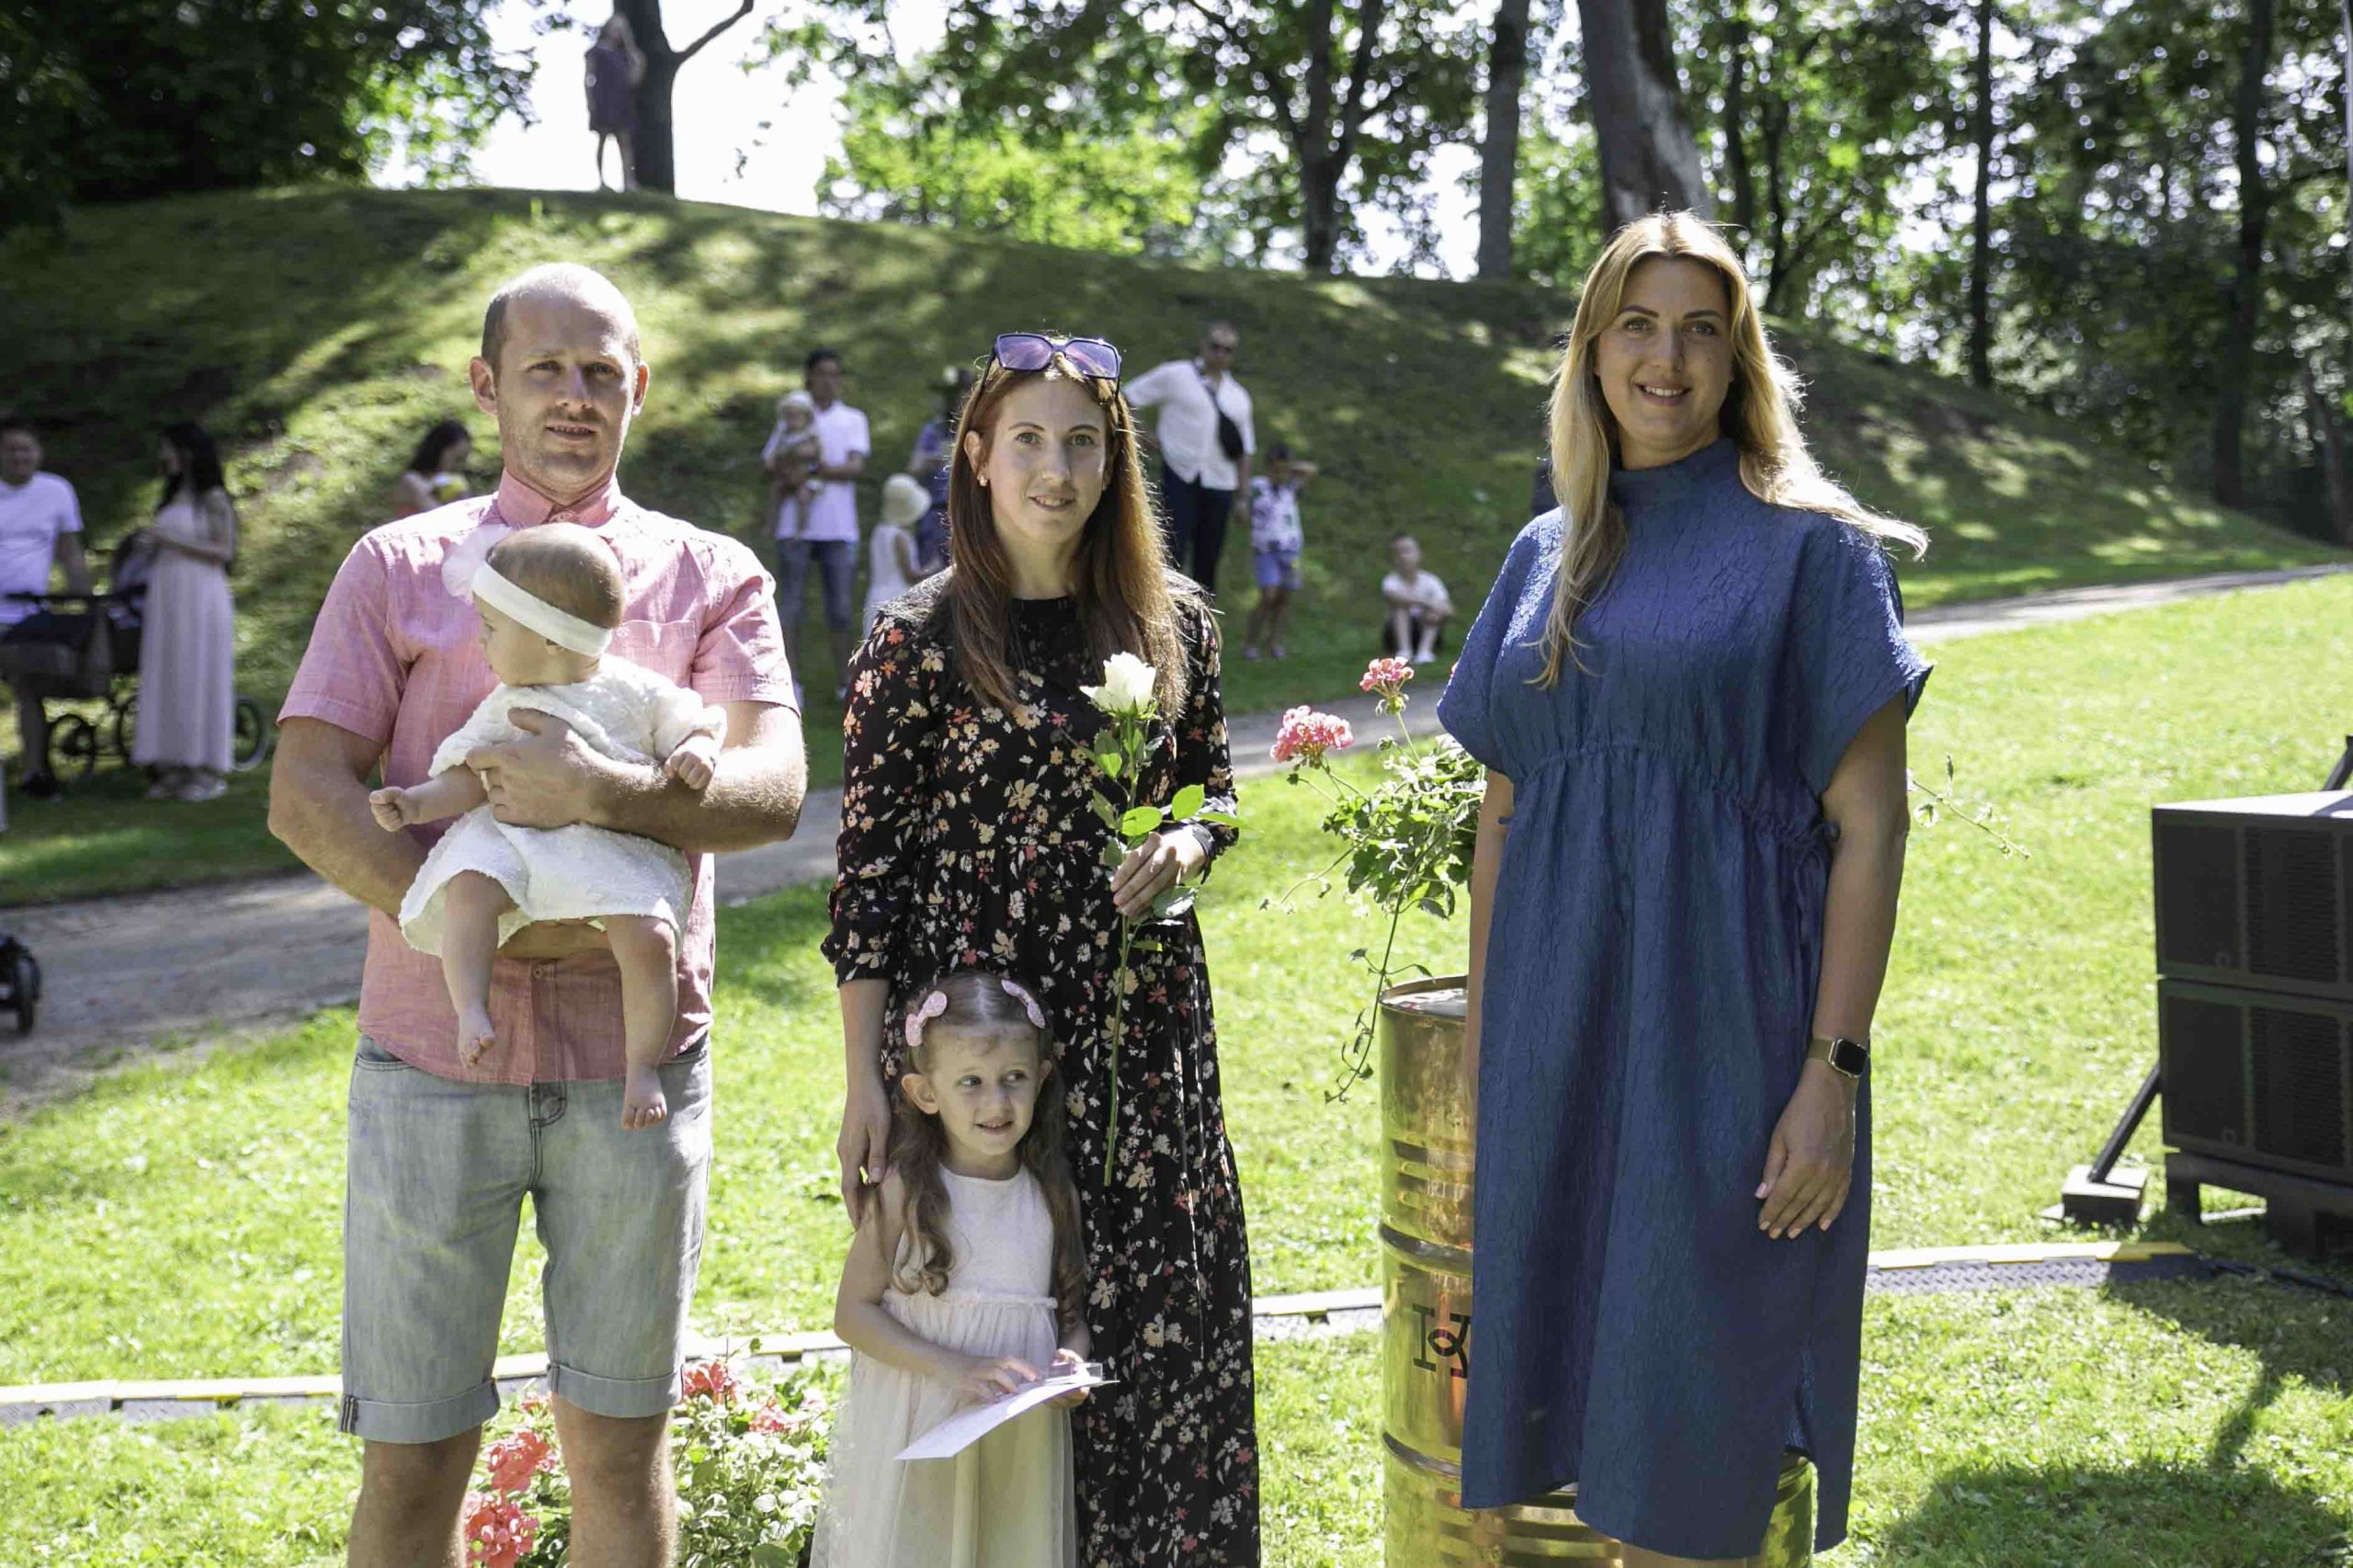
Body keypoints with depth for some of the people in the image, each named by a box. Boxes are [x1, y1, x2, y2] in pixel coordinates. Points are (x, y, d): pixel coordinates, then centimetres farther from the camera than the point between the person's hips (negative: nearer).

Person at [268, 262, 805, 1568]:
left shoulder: (712, 576, 8)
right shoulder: (399, 567, 8)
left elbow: (772, 789, -6)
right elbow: (305, 797, -3)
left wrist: (608, 798, -24)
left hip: (634, 1061, 0)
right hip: (432, 1059, 0)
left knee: (621, 1444, 10)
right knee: (411, 1455, 5)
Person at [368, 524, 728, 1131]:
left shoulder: (637, 691, 4)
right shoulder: (509, 708, 10)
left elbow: (707, 721, 12)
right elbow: (471, 778, 7)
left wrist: (699, 750, -10)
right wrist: (418, 803, -9)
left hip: (619, 850, -2)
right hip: (518, 840, 2)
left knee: (649, 937, -26)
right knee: (468, 887, -31)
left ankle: (642, 1067, -12)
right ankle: (470, 1009, -30)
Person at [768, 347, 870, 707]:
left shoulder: (853, 420, 11)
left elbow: (856, 466, -4)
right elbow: (770, 466, 4)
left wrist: (812, 472, -15)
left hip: (838, 528, 0)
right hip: (796, 526, 0)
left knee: (839, 608, 2)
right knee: (790, 606, -3)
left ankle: (844, 682, 9)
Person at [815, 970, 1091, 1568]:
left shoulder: (1054, 1196, 2)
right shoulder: (907, 1192, -9)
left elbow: (1073, 1309, 11)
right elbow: (853, 1312, -9)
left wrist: (1073, 1360, -11)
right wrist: (955, 1367, -20)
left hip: (1022, 1444, 3)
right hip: (917, 1435, -3)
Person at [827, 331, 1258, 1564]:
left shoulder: (1175, 621, 6)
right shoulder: (919, 640, -5)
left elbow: (1215, 792, 16)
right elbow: (868, 870, -6)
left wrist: (1187, 846, -8)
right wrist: (865, 1085, -10)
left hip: (1144, 1025, 4)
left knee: (1171, 1321, 8)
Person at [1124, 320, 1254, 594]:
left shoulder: (1239, 398, 18)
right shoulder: (1175, 376, 4)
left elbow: (1244, 450, 19)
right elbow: (1125, 399, 7)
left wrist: (1244, 496, 12)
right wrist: (1144, 437, -2)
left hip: (1219, 484, 4)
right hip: (1180, 477, -4)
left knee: (1207, 561, 7)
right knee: (1172, 558, -12)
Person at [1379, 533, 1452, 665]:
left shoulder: (1430, 581, -7)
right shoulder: (1391, 582, -13)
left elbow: (1449, 610, -17)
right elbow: (1391, 597, -38)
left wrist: (1439, 611, -42)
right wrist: (1423, 603, -50)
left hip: (1424, 631, 2)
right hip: (1396, 634, -2)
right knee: (1400, 606, -27)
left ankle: (1425, 650, -34)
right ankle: (1403, 650, -40)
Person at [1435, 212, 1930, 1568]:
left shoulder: (1809, 545, -2)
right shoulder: (1549, 556, 12)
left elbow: (1870, 821, -7)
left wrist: (1833, 1068, -14)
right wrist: (1484, 1037, 10)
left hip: (1727, 1017, -5)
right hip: (1561, 1020, 5)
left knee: (1697, 1402, 0)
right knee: (1583, 1371, 10)